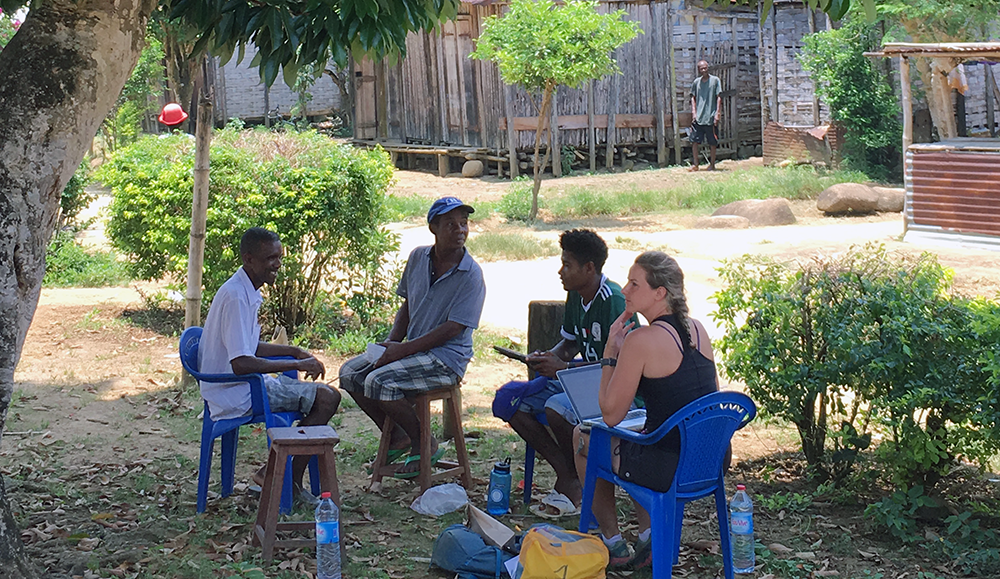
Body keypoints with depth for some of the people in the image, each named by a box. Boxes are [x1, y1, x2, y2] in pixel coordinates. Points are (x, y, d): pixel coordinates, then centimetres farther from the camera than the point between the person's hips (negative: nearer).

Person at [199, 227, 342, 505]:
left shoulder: (246, 292, 12)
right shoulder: (236, 297, -21)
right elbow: (240, 363, -29)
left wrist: (295, 352, 11)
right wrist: (296, 364, -21)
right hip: (237, 396, -11)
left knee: (321, 394, 18)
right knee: (327, 398, -15)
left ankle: (292, 480, 15)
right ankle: (290, 479, -4)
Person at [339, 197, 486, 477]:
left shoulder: (471, 275, -16)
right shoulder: (418, 257, 4)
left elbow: (452, 329, -19)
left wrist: (404, 349, -20)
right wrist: (391, 342, -1)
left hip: (446, 358, -8)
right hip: (413, 348, 8)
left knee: (378, 382, -25)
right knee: (350, 373, -1)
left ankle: (424, 445, -5)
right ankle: (396, 437, 13)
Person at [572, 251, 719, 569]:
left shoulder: (641, 340, -18)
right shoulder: (698, 329, 4)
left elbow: (610, 415, -11)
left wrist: (611, 350, -4)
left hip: (669, 470, -7)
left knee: (582, 437, 20)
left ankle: (613, 545, 28)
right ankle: (649, 534, 28)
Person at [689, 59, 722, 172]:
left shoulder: (715, 80, 1)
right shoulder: (696, 82, 10)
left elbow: (719, 97, 0)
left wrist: (717, 113, -8)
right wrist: (694, 112, 3)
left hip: (711, 117, -3)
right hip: (698, 117, 3)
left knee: (713, 142, 3)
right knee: (694, 140, -4)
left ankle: (712, 164, 14)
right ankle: (695, 164, 3)